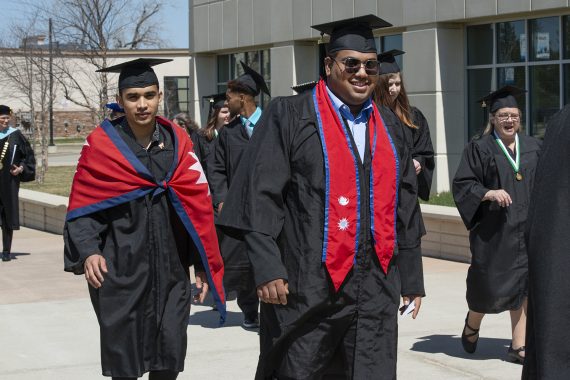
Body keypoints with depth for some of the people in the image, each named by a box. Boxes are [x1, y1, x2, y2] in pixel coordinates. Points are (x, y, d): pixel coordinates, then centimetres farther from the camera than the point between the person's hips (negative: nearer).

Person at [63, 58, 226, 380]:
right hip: (119, 266, -2)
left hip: (170, 266, 2)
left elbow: (198, 205, 4)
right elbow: (83, 207, -2)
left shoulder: (178, 142, 3)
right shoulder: (102, 143, -4)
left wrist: (204, 264, 2)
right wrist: (88, 251, -17)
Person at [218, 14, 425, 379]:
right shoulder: (290, 116, -2)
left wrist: (412, 277, 14)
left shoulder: (389, 126, 14)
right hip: (308, 286, -4)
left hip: (375, 289, 5)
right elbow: (260, 195, -8)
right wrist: (267, 268, -15)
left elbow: (404, 207, 16)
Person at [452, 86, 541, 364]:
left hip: (526, 230, 4)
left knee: (522, 287, 2)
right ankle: (472, 323, 31)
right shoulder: (480, 148, -2)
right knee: (488, 286, 0)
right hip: (493, 231, -3)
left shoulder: (533, 147, 10)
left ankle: (518, 346, 7)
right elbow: (461, 184, -6)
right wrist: (488, 193, -21)